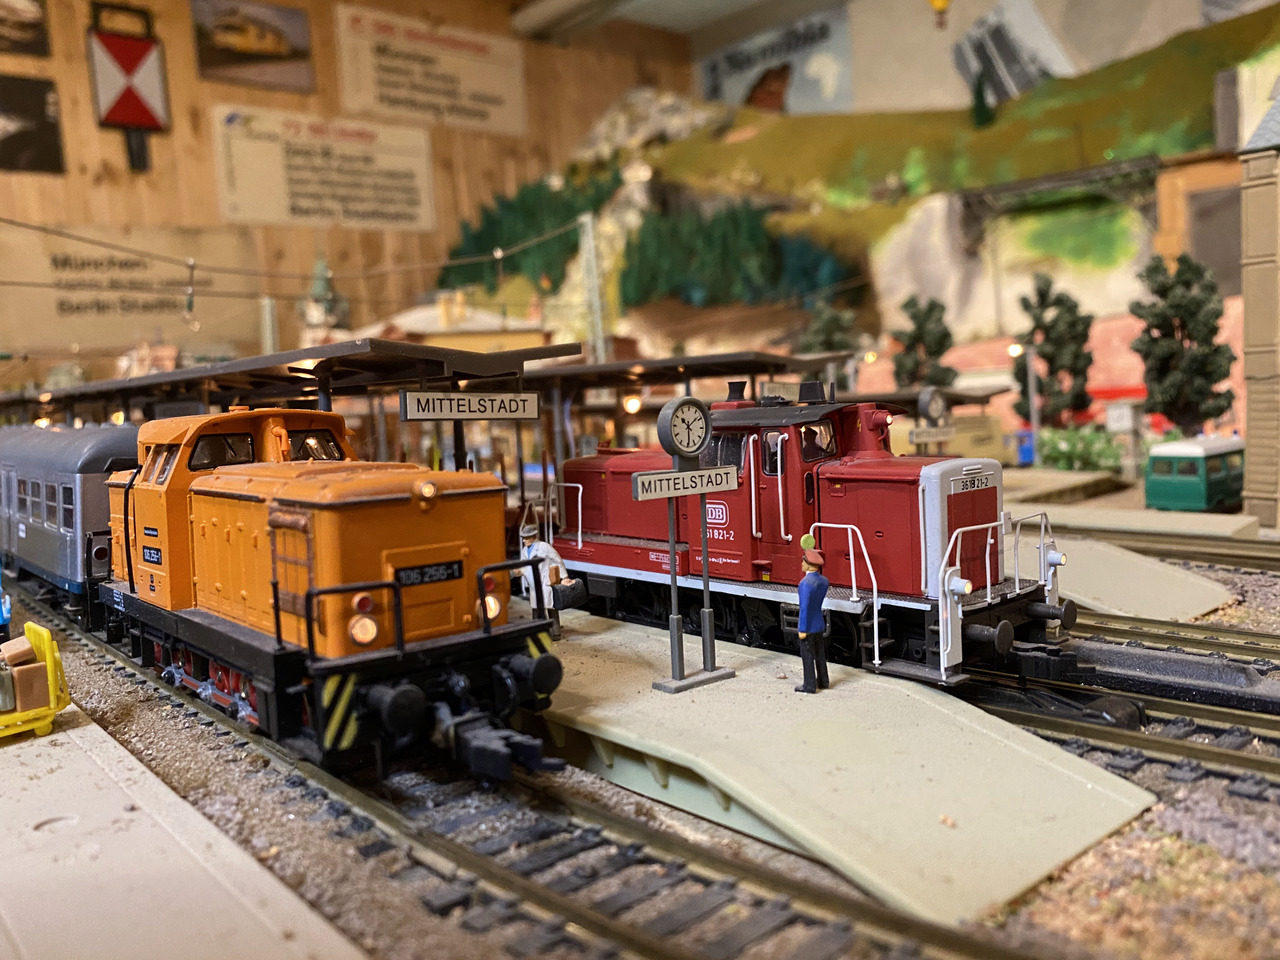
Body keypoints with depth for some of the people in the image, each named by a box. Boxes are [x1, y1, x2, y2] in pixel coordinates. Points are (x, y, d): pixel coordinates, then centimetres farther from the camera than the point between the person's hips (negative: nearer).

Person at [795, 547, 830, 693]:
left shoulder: (805, 583, -25)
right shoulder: (824, 581, -1)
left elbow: (804, 607, -24)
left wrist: (802, 629, -18)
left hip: (808, 626, -8)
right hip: (820, 624, 8)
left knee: (807, 656, 4)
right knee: (820, 654, 19)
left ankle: (810, 686, 13)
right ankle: (823, 681, 30)